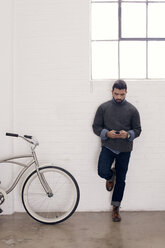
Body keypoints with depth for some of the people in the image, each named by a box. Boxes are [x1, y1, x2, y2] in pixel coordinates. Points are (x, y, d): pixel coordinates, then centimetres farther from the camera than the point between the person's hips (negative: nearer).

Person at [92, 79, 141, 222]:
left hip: (125, 149, 1)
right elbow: (96, 127, 2)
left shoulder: (132, 110, 1)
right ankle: (111, 176, 18)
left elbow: (138, 130, 4)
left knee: (121, 179, 7)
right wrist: (107, 133, -18)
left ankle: (116, 208, 25)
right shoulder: (103, 108, 1)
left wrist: (128, 134, -18)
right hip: (107, 147, 0)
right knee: (103, 172, -22)